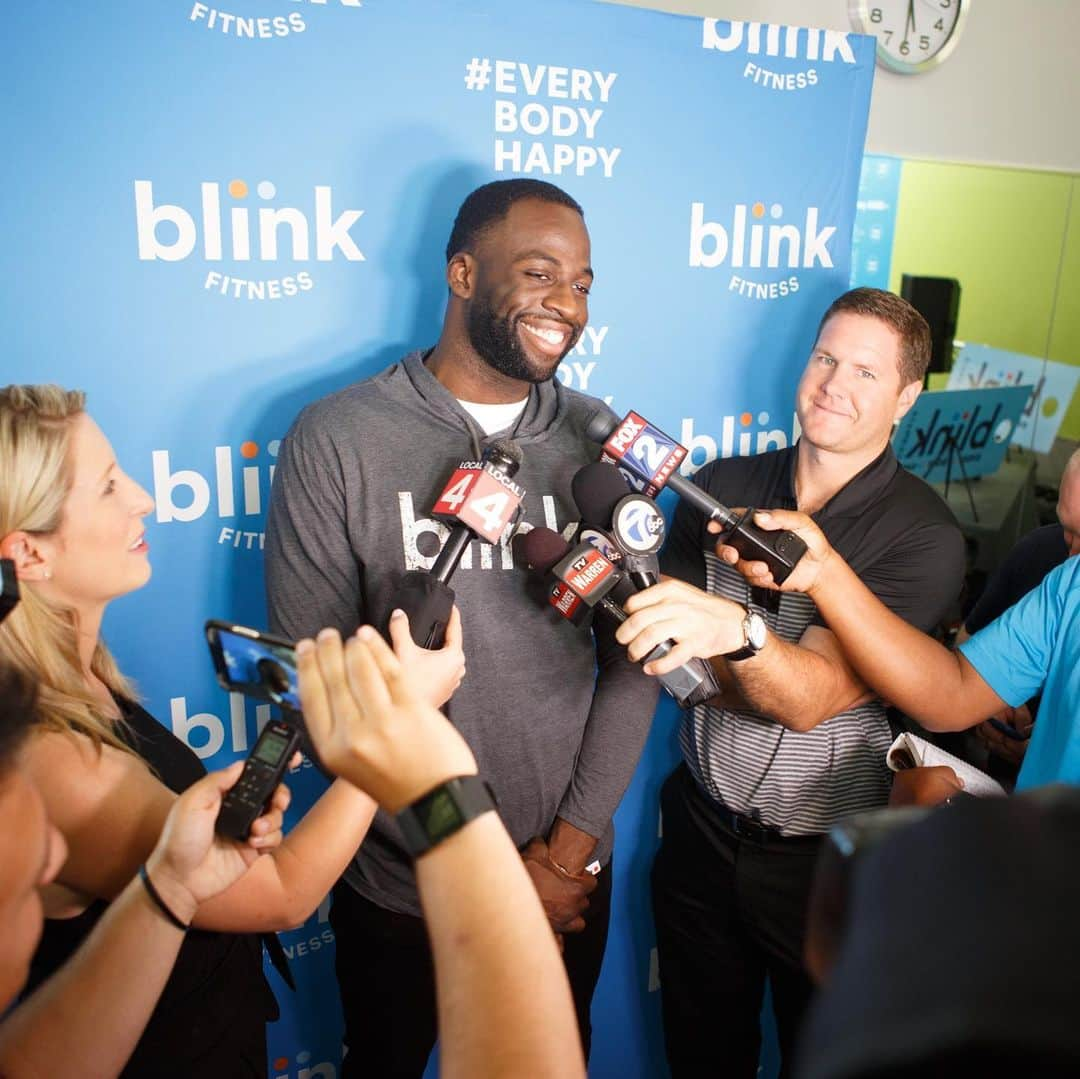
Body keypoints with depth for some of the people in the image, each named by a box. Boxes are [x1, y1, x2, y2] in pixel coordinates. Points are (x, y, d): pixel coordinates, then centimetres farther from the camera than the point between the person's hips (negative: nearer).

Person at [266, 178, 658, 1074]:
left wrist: (569, 848, -8)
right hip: (399, 890, -2)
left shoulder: (600, 444, -3)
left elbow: (636, 660, -2)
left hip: (569, 882, 3)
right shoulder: (335, 441, -14)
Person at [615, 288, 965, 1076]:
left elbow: (812, 696, -24)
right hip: (703, 828, 3)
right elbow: (679, 662, -6)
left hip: (828, 861, -2)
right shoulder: (721, 488, -4)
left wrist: (739, 630, -44)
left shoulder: (925, 535, -14)